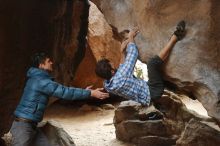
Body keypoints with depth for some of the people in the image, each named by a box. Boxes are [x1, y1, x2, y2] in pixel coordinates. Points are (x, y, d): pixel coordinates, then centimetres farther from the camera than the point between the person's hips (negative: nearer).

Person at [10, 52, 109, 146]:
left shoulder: (39, 78, 15)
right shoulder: (40, 80, -17)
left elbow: (60, 91, 18)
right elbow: (64, 92, -20)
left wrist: (84, 92, 15)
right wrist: (90, 93, -17)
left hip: (31, 125, 10)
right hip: (23, 125, -10)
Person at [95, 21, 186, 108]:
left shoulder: (107, 85, -6)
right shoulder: (119, 80, -32)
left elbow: (121, 70, 12)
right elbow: (133, 54, -21)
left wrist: (123, 53, 5)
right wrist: (130, 37, -6)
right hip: (152, 93, -9)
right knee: (153, 63, -22)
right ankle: (175, 36, -10)